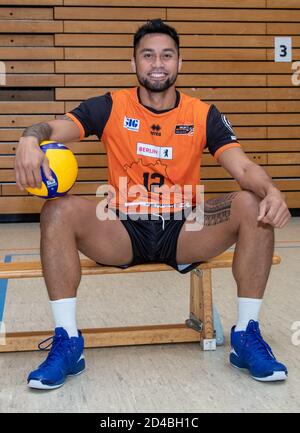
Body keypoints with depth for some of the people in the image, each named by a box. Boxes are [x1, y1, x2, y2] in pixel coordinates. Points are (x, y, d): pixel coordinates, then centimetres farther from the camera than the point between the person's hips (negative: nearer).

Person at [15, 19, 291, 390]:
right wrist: (30, 139, -36)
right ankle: (66, 342, -19)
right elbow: (53, 129, -10)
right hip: (123, 233, 0)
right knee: (59, 210, -26)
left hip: (184, 233, 1)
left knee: (253, 205, -23)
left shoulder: (203, 115, 3)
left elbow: (244, 168, -6)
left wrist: (270, 191, -30)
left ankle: (247, 336, -12)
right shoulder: (111, 108, 1)